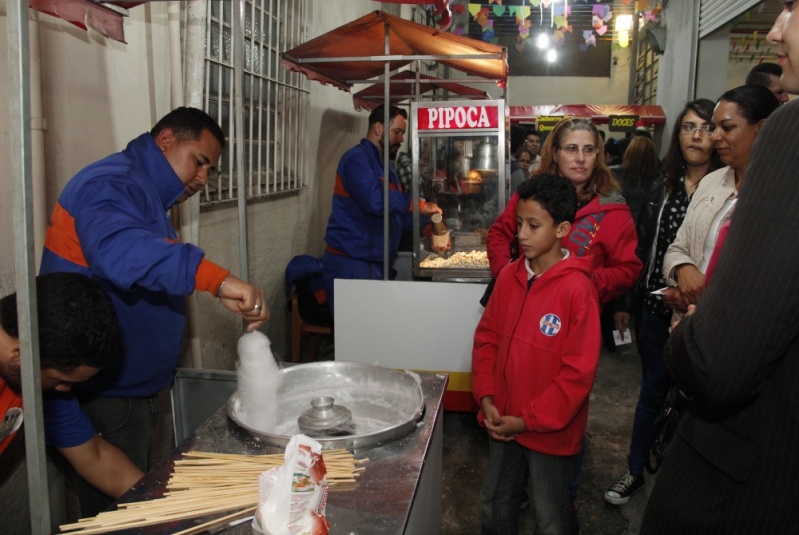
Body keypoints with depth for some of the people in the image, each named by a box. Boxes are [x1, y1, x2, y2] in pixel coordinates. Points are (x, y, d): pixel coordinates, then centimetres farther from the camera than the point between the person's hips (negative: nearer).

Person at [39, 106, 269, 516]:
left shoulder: (146, 196, 18)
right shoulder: (112, 184, -16)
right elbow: (120, 250, -39)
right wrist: (218, 280, -47)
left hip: (129, 390, 10)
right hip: (101, 398, -10)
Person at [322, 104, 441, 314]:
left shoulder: (386, 166, 19)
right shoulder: (357, 158, -12)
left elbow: (397, 212, 19)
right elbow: (375, 200, -28)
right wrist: (419, 204, -19)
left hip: (376, 263, 9)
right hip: (351, 263, -9)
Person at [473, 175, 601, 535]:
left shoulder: (577, 288, -20)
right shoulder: (509, 276, -2)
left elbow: (579, 370, -19)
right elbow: (487, 337, 6)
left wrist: (531, 420, -16)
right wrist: (486, 397, -5)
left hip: (549, 430, -5)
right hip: (503, 421, 5)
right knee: (495, 505, 22)